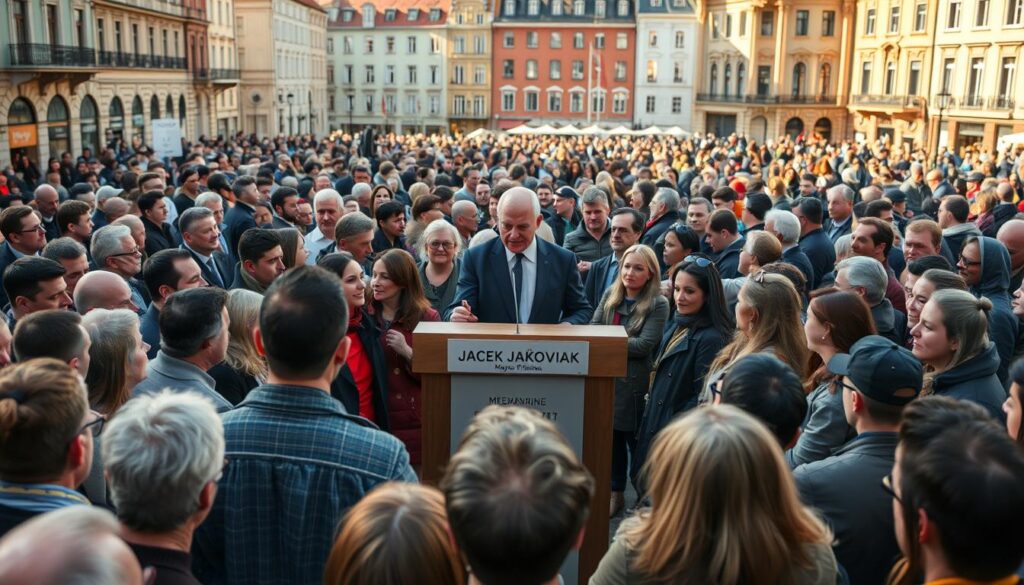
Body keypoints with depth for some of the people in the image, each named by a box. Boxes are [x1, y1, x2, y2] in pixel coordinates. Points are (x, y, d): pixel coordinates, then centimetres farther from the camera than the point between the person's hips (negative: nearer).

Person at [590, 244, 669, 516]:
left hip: (635, 381, -5)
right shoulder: (610, 294, 6)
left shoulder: (658, 304, -10)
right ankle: (616, 492, 32)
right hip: (606, 376, 5)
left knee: (636, 441, 6)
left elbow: (644, 345, -17)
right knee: (612, 436, 15)